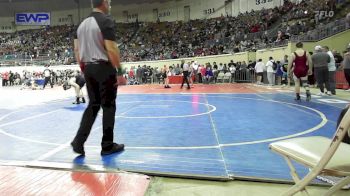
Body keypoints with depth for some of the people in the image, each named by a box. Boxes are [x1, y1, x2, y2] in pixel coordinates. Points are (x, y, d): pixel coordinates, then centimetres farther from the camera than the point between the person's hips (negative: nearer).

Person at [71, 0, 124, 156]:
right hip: (104, 67, -7)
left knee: (93, 105, 15)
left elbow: (77, 49, 14)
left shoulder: (82, 24, 13)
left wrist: (84, 68, 20)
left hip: (89, 68, 7)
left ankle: (79, 141, 9)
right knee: (108, 106, 3)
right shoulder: (106, 21, -10)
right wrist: (120, 70, -14)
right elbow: (111, 48, -18)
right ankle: (107, 145, 12)